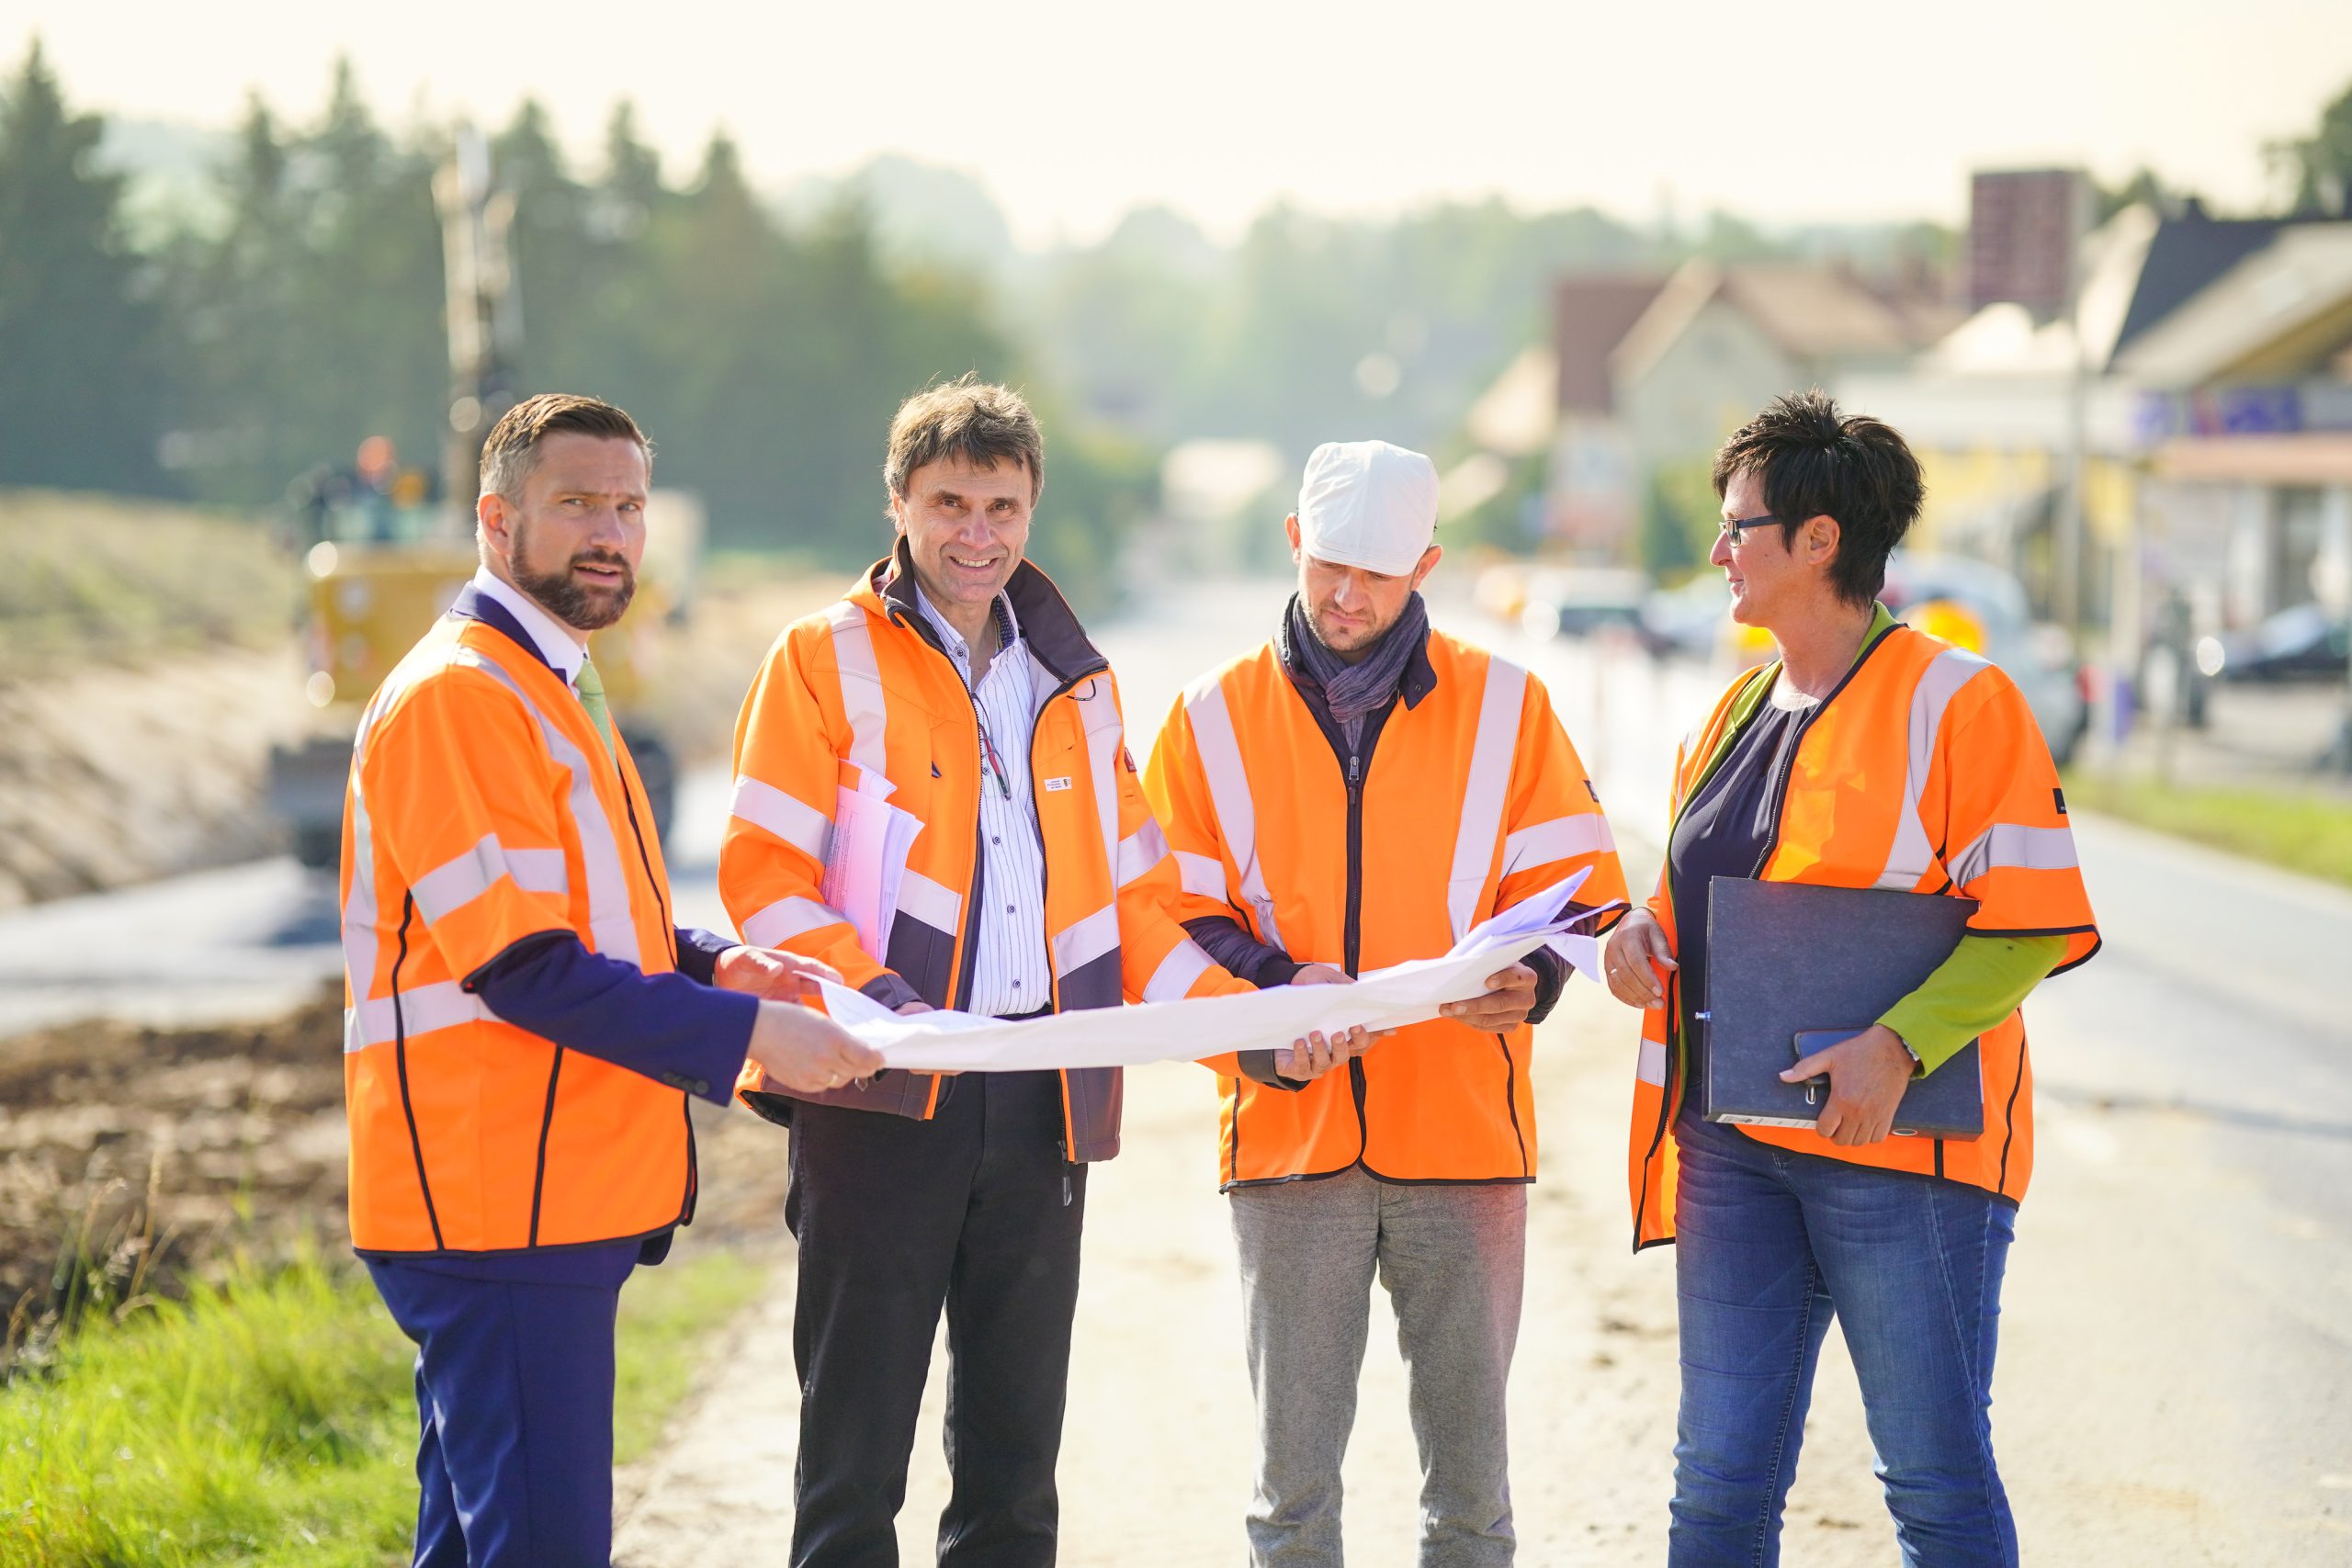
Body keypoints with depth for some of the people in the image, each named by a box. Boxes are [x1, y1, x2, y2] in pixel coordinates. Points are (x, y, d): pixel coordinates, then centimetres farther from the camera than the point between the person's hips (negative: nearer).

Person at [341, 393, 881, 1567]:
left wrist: (713, 966, 9)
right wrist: (747, 1031, -17)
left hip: (567, 1196, 11)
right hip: (500, 1204, -11)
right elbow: (524, 969, -20)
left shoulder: (548, 689, 20)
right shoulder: (460, 696, -13)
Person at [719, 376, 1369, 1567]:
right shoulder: (825, 661, 2)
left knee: (1015, 1469, 9)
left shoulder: (1077, 684, 17)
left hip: (1043, 1101, 5)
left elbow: (1135, 898, 17)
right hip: (880, 1098, -4)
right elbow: (765, 877, -7)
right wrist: (869, 1002, -23)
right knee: (854, 1458, -2)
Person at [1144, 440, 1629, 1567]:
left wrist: (1527, 980, -17)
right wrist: (1277, 992, -13)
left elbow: (1572, 887, 5)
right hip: (1290, 1128, 0)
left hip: (1464, 1129, 0)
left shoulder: (1504, 704, 6)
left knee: (1468, 1467, 5)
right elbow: (1171, 915, 5)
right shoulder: (1216, 716, 7)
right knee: (1293, 1472, 3)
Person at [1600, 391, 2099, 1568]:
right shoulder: (1739, 710, 15)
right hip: (1731, 1141, 7)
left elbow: (2031, 920, -12)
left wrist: (1899, 1043, -23)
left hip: (1900, 1136, -7)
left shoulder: (1955, 701, -8)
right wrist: (1642, 933, 3)